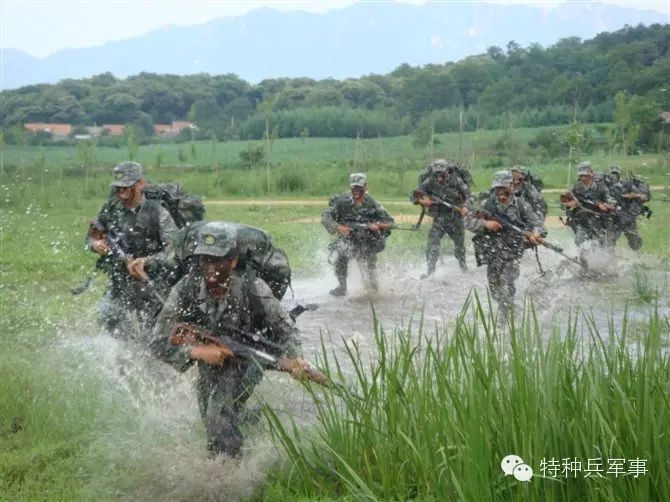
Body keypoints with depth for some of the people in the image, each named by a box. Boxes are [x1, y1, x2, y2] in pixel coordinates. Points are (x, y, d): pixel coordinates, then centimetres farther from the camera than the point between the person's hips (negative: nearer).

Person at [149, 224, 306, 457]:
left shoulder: (253, 289, -26)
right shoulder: (185, 291, -23)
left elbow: (284, 329, -12)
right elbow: (158, 343, -21)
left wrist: (293, 358, -32)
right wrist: (198, 351, -35)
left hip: (246, 363, -4)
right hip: (209, 370, 4)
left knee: (219, 416, -26)